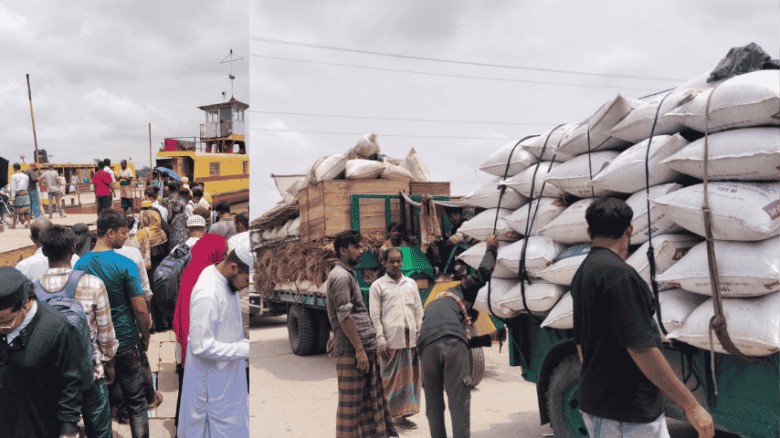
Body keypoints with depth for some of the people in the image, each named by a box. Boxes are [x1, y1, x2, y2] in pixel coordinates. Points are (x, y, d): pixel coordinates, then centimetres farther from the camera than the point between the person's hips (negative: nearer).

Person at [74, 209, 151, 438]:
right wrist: (145, 336, 0)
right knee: (136, 403, 6)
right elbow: (140, 309, -15)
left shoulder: (80, 264, -2)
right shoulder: (125, 264, -17)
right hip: (125, 342, -4)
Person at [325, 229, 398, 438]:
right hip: (352, 351, -10)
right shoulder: (340, 276, -14)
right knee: (350, 403, -1)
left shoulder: (347, 274, 17)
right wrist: (359, 350, -20)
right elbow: (345, 316, -20)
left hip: (364, 347, 10)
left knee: (368, 399, 14)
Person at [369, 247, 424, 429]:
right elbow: (375, 316, -4)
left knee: (410, 378, 8)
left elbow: (418, 311, 14)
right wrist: (381, 341, -11)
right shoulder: (378, 286, 1)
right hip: (391, 340, -5)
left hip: (411, 339, 5)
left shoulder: (411, 283, 14)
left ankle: (402, 414, 16)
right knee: (390, 379, -1)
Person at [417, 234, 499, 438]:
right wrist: (491, 249, 38)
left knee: (433, 404, 15)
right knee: (459, 402, 0)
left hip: (427, 347, 4)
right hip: (453, 344, -4)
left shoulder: (432, 304, 41)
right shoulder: (459, 292, 28)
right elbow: (483, 273, 23)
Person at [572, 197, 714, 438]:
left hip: (596, 402, 9)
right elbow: (642, 349, -23)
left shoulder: (583, 273, 9)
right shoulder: (619, 274, -20)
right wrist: (691, 405, -17)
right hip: (627, 411, -9)